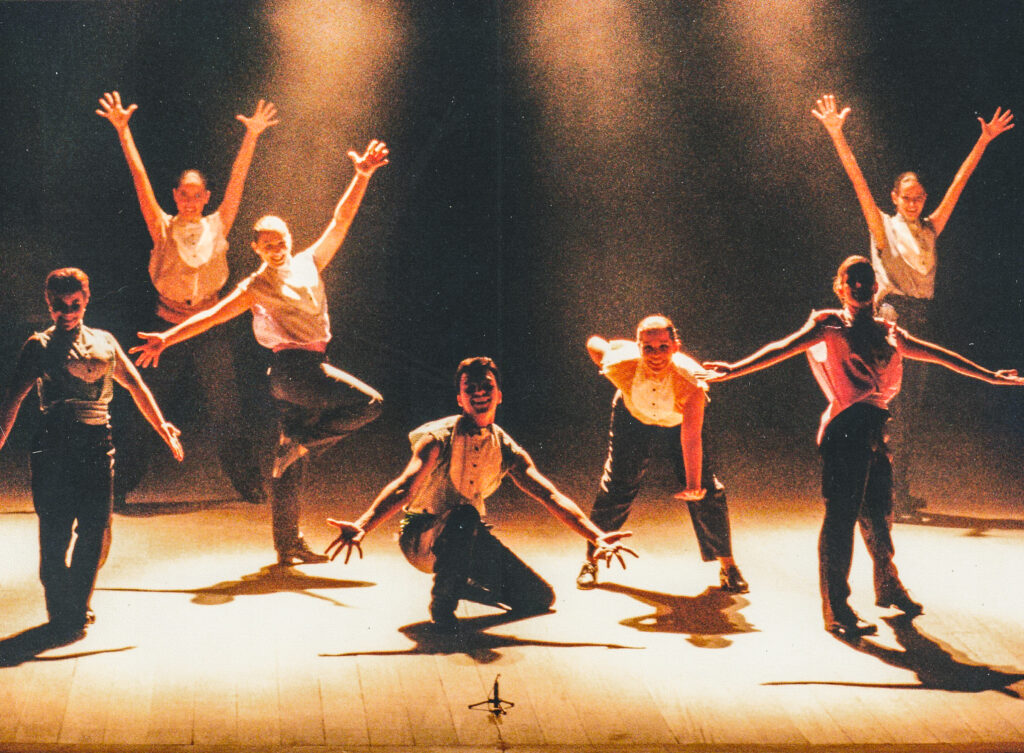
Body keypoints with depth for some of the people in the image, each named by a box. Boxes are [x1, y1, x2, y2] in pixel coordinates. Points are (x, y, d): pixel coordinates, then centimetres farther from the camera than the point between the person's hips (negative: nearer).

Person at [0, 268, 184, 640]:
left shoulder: (104, 342, 20)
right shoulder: (39, 346, 9)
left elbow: (135, 385, 23)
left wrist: (161, 425, 12)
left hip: (98, 443, 3)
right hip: (54, 443, -3)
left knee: (96, 532, -1)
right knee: (55, 531, -3)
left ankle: (78, 607, 16)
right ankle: (60, 612, 10)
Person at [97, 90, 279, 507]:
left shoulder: (217, 226, 5)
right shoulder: (163, 228, 2)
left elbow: (237, 180, -1)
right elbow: (140, 178, -4)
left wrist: (251, 136, -7)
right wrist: (123, 131, -10)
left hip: (209, 328, 1)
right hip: (167, 326, 0)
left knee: (226, 410, 2)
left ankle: (249, 484, 11)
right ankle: (122, 484, 14)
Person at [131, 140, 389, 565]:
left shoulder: (309, 264, 12)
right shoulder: (256, 287, -1)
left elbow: (341, 221, 11)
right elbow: (211, 316, -5)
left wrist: (362, 176, 3)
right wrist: (167, 338, -13)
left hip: (312, 368, 6)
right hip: (291, 367, -6)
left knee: (289, 460, 7)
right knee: (368, 403, -16)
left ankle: (287, 545, 9)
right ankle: (300, 441, -6)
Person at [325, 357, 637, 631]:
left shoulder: (508, 451, -1)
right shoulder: (438, 438, -17)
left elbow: (551, 496, -8)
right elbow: (404, 487, -30)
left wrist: (596, 536, -22)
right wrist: (361, 526, -47)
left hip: (470, 539, 6)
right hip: (422, 539, -5)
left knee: (540, 598, -1)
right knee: (464, 514, -39)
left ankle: (462, 586, 22)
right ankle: (442, 601, -18)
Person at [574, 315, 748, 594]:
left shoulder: (691, 378, -42)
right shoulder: (621, 365, -37)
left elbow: (691, 436, -46)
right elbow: (594, 343, -15)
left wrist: (694, 484, -54)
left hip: (680, 422, -1)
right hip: (634, 417, 1)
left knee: (707, 492, -6)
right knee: (615, 488, -1)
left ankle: (727, 566, 11)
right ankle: (590, 561, 18)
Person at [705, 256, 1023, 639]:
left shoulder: (888, 332, 19)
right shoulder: (829, 325, 2)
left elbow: (938, 355, 28)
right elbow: (786, 348, -10)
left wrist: (989, 376, 35)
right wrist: (736, 369, -25)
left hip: (875, 430, 6)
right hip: (846, 429, -6)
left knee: (879, 513, 15)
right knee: (842, 514, -8)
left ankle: (888, 588, 35)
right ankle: (836, 609, -4)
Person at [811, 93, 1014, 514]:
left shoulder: (929, 230, 16)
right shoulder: (883, 227, 3)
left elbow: (958, 184, 18)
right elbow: (858, 180, -5)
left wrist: (984, 141, 19)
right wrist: (836, 133, -14)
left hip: (921, 317, 6)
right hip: (893, 313, -6)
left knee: (911, 406, 6)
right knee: (894, 402, -10)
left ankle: (900, 492, 12)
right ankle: (897, 493, -9)